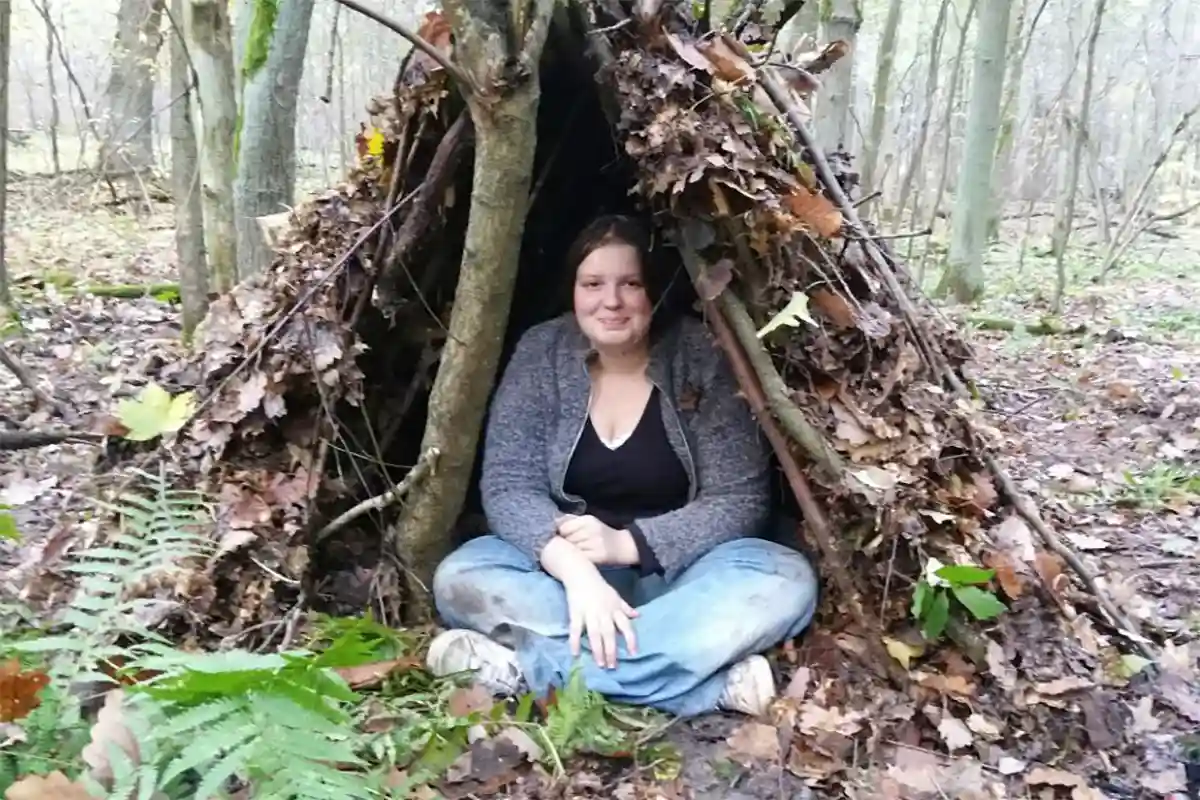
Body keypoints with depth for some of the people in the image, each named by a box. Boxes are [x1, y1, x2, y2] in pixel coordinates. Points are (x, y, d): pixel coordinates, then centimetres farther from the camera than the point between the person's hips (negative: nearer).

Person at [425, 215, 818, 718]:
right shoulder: (541, 354, -6)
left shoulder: (699, 359, -10)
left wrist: (628, 544, -25)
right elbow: (508, 485, -12)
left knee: (785, 580, -29)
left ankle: (528, 666, -32)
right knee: (460, 578, -26)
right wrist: (573, 568, -31)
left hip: (675, 573, -1)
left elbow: (740, 498, -12)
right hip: (565, 569, 1)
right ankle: (710, 673, -32)